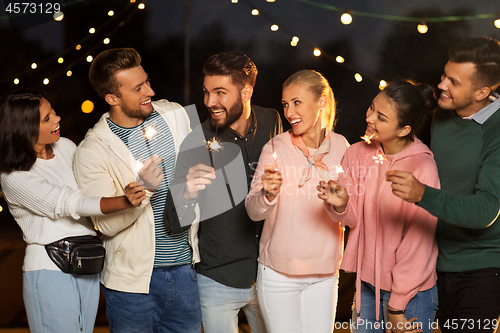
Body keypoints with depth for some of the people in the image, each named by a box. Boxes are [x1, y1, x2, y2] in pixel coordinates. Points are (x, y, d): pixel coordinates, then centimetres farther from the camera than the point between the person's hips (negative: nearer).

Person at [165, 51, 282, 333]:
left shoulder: (271, 122, -4)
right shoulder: (197, 143, -15)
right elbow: (176, 222, -13)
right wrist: (187, 195, -35)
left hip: (268, 275, 3)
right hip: (219, 280, -3)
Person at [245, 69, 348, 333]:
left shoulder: (340, 146, -1)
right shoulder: (276, 148, -8)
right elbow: (253, 211, -12)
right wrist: (268, 194, -33)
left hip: (325, 273, 2)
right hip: (279, 273, -2)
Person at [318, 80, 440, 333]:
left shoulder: (422, 168, -19)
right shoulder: (358, 154, -2)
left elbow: (418, 245, -15)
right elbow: (354, 219, 5)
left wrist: (397, 306, -11)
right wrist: (341, 205, -19)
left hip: (409, 292, -5)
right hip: (366, 284, 5)